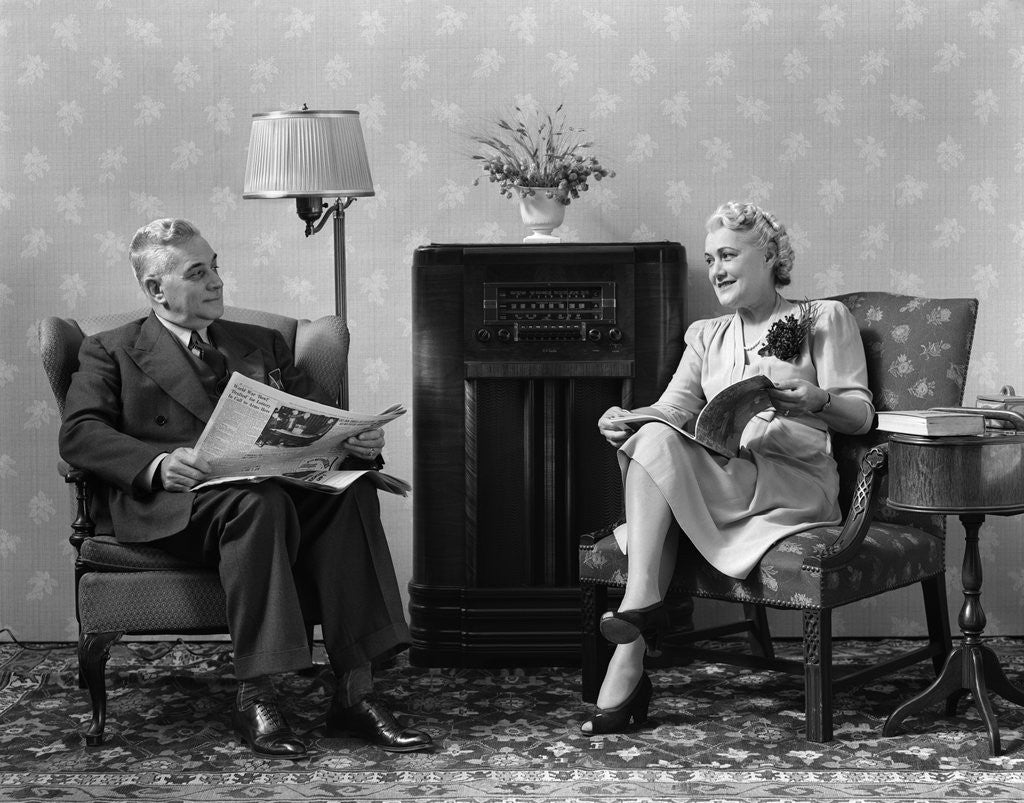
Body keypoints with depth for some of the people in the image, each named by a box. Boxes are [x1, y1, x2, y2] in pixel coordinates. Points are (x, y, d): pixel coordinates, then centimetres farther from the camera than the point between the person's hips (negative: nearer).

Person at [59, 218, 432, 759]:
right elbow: (78, 433, 0)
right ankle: (254, 698, -33)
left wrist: (358, 441, -4)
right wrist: (158, 464, -19)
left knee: (350, 492, -29)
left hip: (277, 485, 4)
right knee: (260, 502, -37)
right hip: (177, 502, -4)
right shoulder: (111, 352, 16)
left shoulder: (263, 345, 29)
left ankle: (354, 693, -31)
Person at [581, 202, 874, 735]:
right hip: (714, 482, 5)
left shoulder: (824, 319, 13)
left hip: (795, 481, -4)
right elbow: (672, 409, 10)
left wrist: (815, 398, -19)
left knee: (657, 446, -29)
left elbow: (859, 415, 4)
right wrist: (625, 420, -12)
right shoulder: (706, 336, 27)